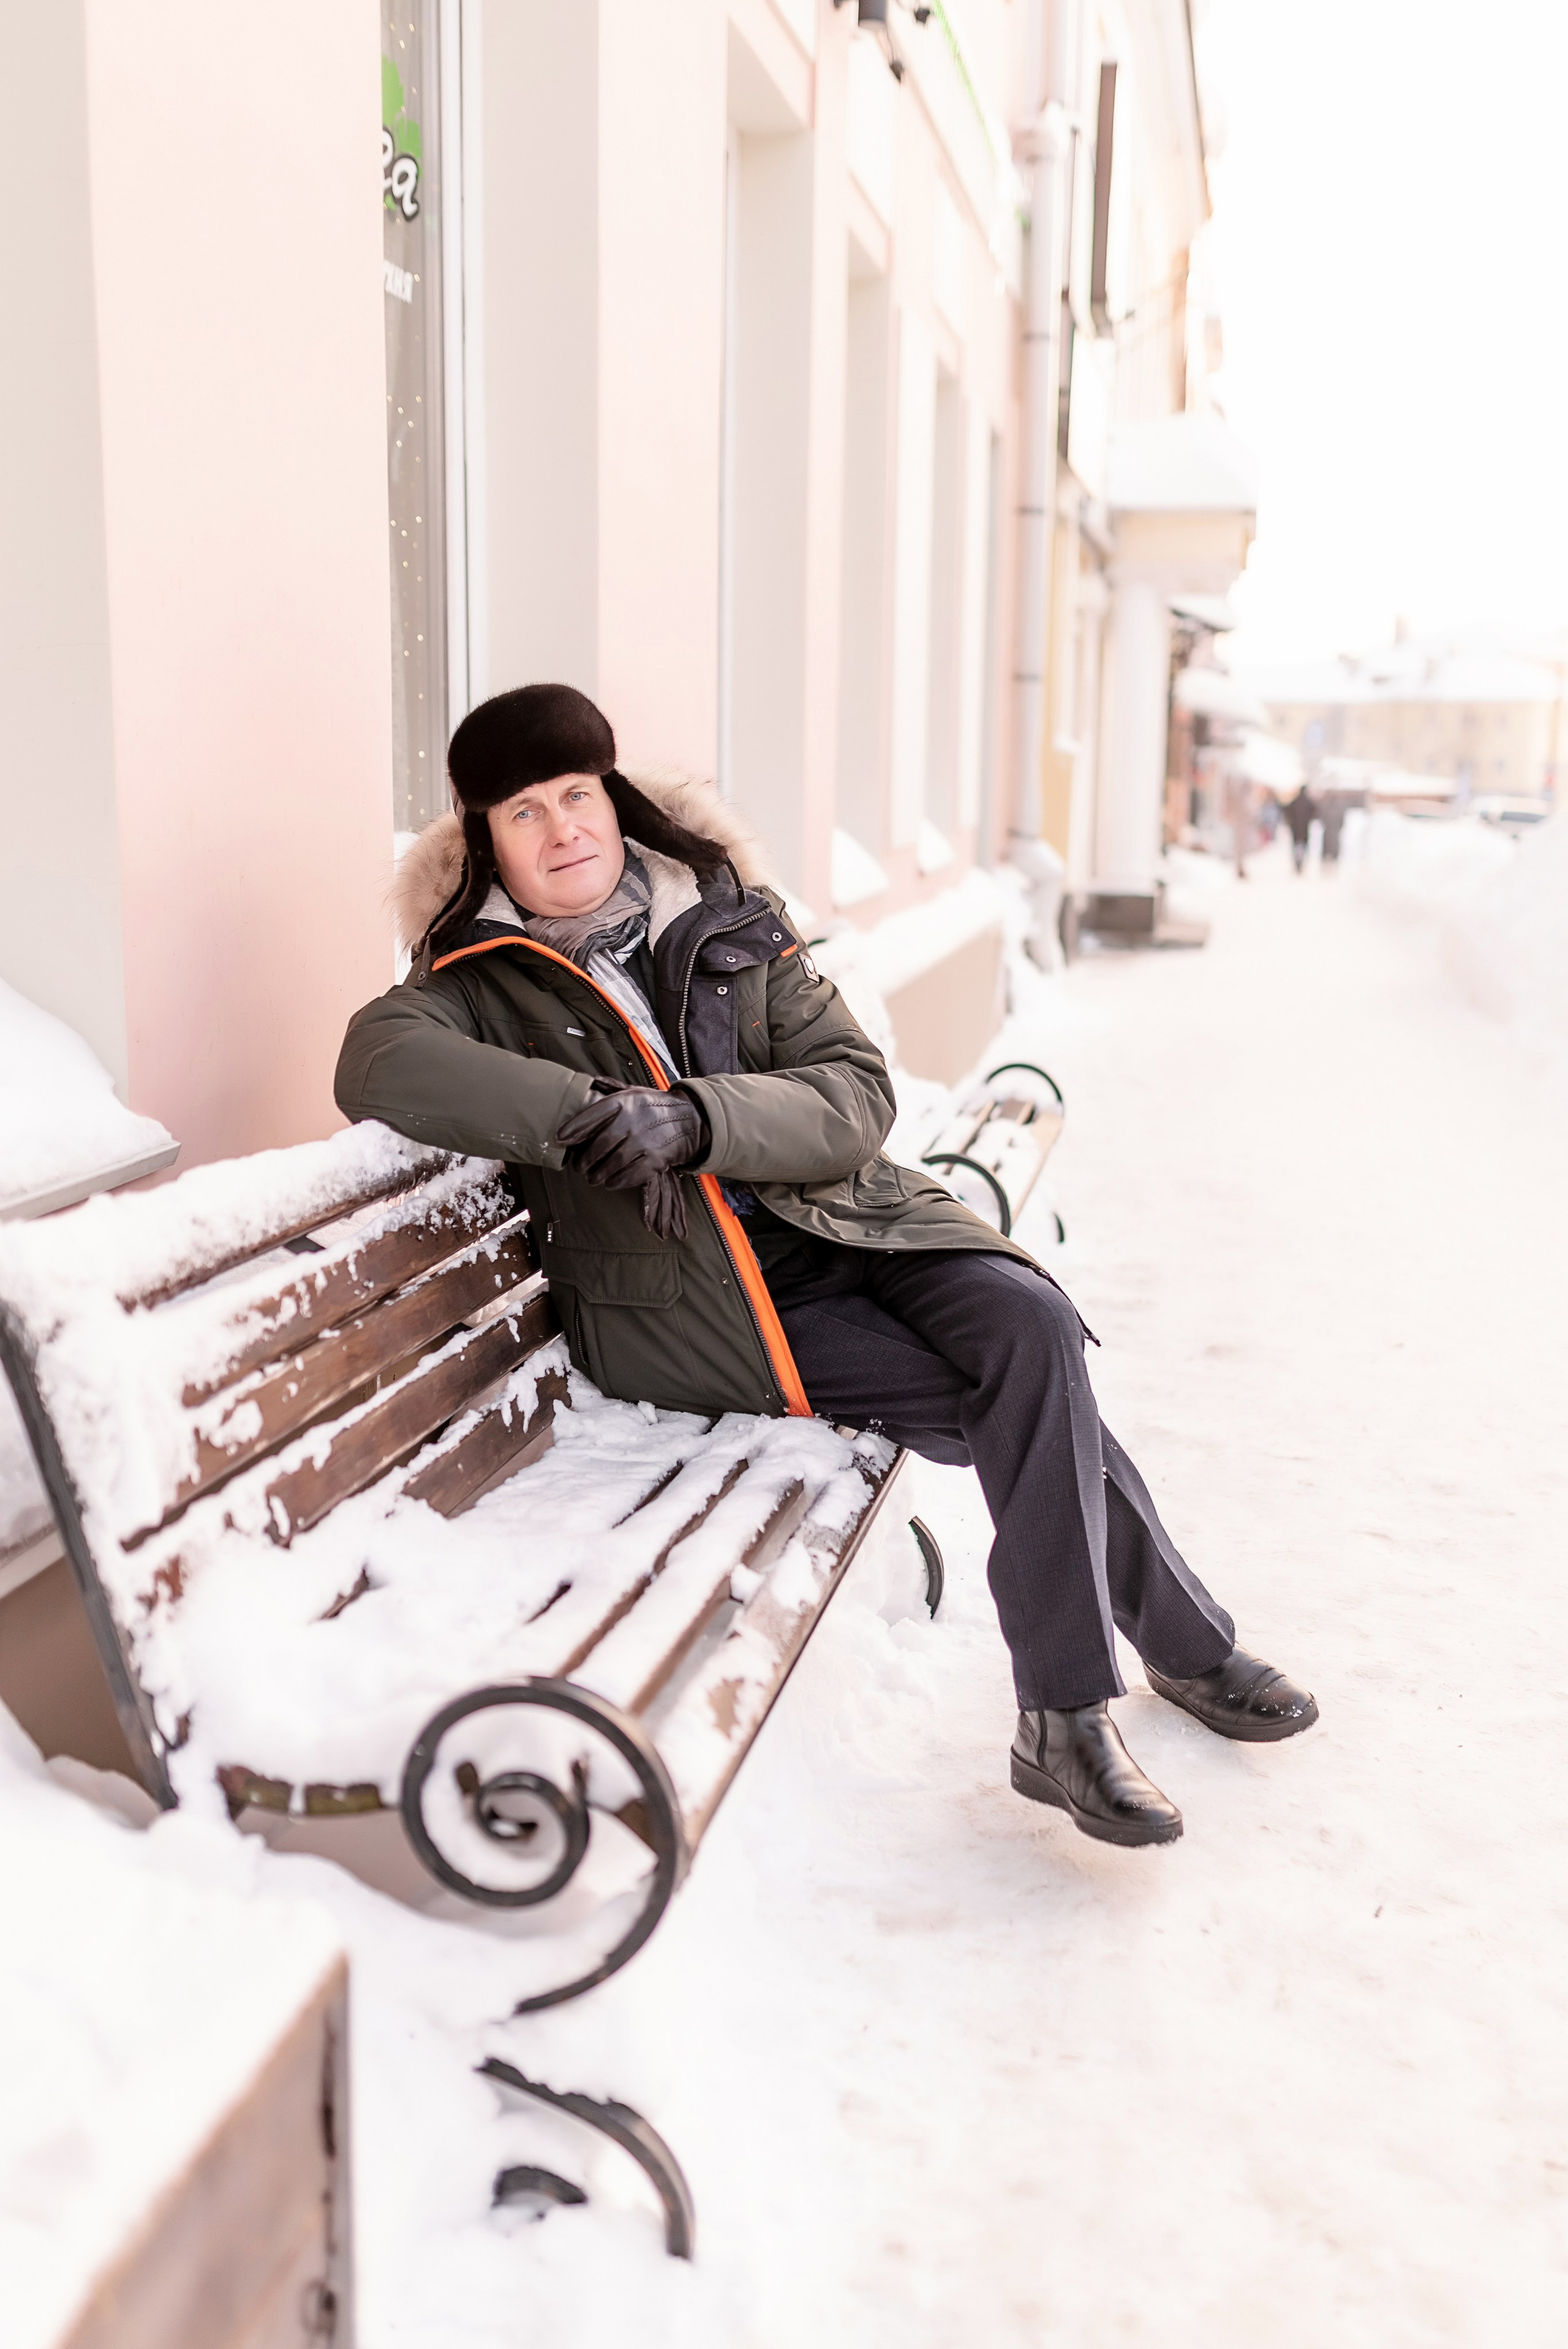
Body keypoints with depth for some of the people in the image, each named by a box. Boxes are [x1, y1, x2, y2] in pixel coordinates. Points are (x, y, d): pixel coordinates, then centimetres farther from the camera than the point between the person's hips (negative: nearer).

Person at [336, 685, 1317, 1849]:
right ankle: (1186, 1644, 2)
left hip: (834, 1219, 4)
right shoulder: (480, 982, 0)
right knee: (1027, 1411, -19)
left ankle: (1066, 1717, -8)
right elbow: (381, 1061, -24)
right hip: (679, 1300, -4)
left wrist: (692, 1119, -23)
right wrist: (589, 1115, -32)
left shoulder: (732, 921, 7)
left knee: (1030, 1325, -23)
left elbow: (856, 1096, -4)